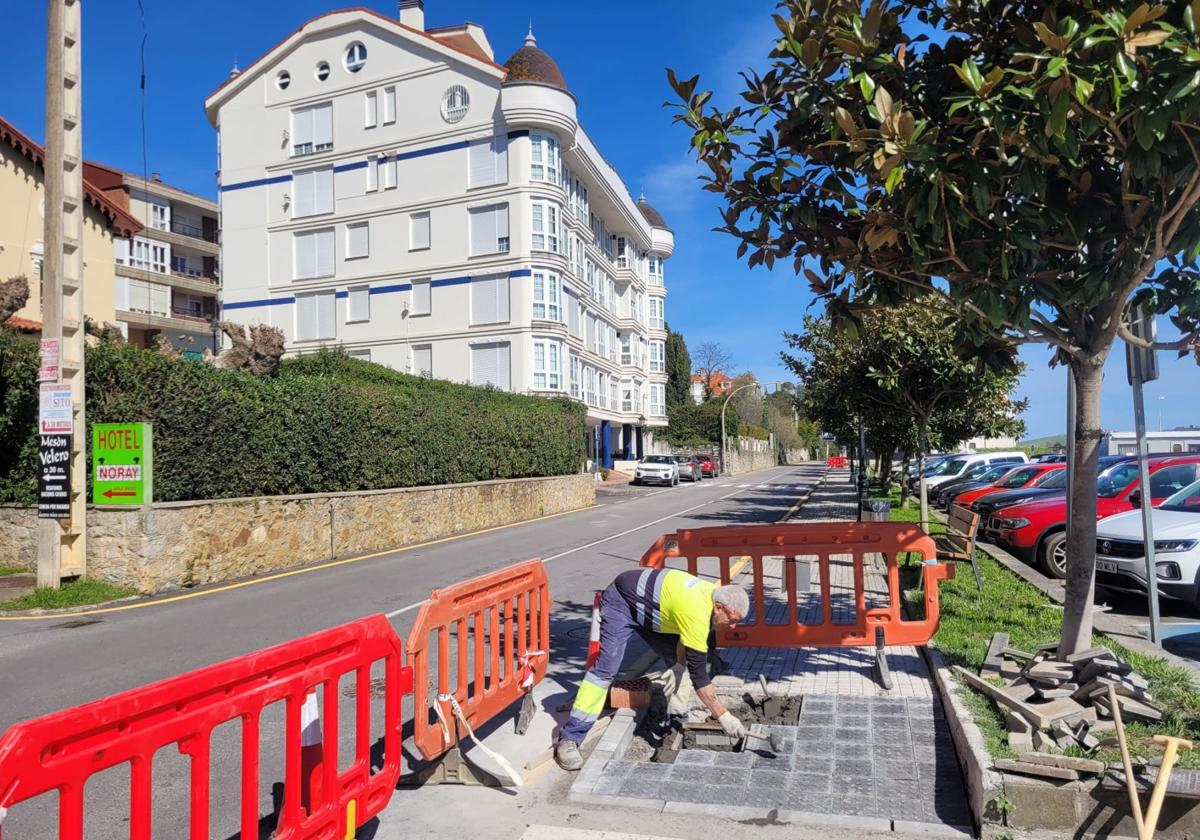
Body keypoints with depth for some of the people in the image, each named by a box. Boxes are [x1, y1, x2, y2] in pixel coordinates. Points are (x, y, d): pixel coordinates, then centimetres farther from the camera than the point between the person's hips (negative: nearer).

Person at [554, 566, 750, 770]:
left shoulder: (714, 594, -9)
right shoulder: (697, 613, -34)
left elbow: (687, 634, 7)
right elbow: (698, 674, -31)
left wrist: (679, 665, -8)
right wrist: (724, 716, -28)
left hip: (647, 606, 9)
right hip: (620, 601, -9)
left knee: (678, 659, 6)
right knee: (605, 668, -19)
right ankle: (569, 739, -16)